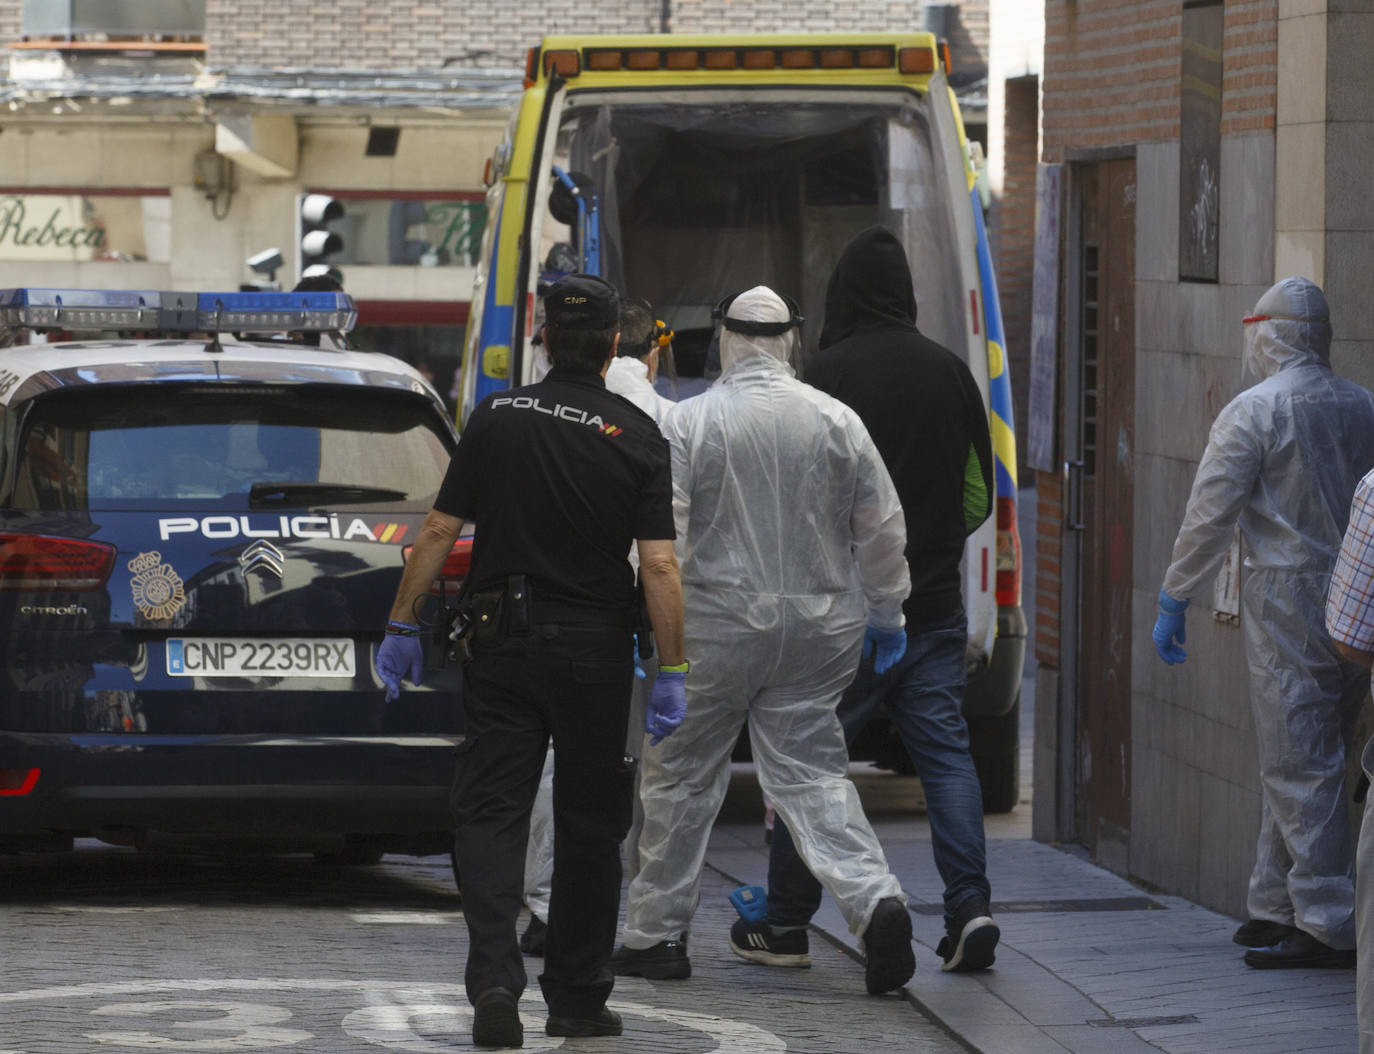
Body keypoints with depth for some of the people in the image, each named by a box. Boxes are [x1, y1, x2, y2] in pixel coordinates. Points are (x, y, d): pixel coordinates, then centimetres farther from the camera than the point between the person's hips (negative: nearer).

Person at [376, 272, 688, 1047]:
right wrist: (673, 673, -8)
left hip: (504, 645, 1)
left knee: (492, 815, 0)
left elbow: (440, 532, -1)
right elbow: (659, 565, -12)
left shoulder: (497, 419, -2)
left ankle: (495, 975, -19)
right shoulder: (636, 437, -6)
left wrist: (403, 626, 8)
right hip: (594, 655, 0)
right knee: (589, 829, 11)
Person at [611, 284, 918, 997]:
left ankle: (656, 933, 16)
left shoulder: (689, 421, -6)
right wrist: (885, 613, 18)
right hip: (818, 629, 3)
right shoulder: (836, 421, 2)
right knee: (812, 772, 6)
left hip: (716, 624, -3)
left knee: (681, 775, 10)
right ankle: (876, 901, -16)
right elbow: (882, 528, 6)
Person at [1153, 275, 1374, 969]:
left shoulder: (1254, 412, -8)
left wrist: (1173, 603, -2)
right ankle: (1275, 907, 18)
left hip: (1286, 596, -6)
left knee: (1298, 766, -6)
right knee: (1297, 760, 14)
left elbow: (1209, 516, -9)